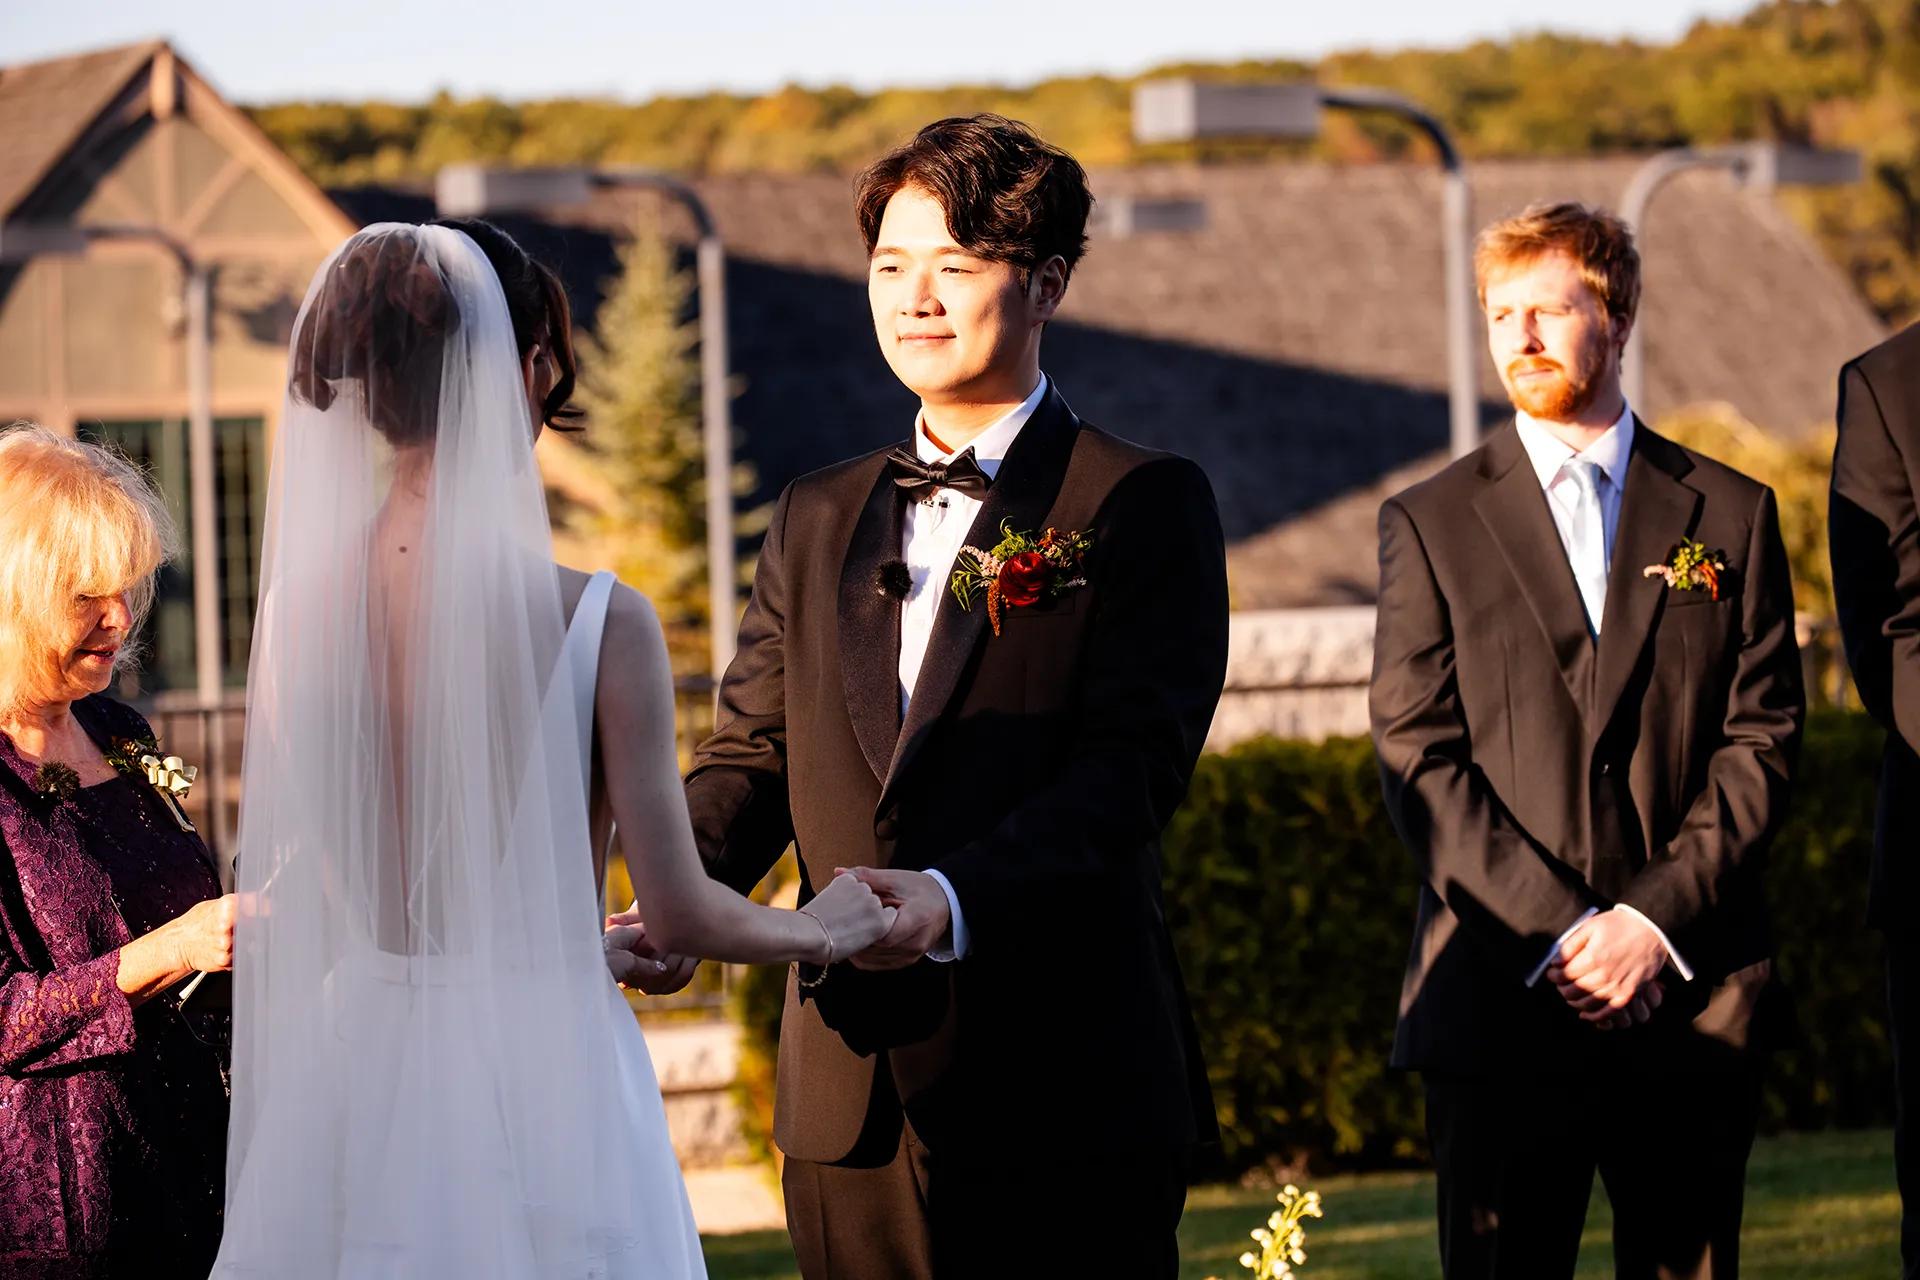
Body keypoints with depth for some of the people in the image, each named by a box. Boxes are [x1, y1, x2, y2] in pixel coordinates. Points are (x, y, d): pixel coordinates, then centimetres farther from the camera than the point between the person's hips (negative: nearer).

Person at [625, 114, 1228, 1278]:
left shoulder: (1144, 506, 0)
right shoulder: (818, 518, 18)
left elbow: (1133, 761, -11)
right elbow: (752, 752, 14)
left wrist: (957, 900, -27)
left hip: (1061, 1105, -5)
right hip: (852, 1102, 5)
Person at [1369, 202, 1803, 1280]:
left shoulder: (1730, 514, 10)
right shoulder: (1431, 524, 8)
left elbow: (1762, 743, 4)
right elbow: (1419, 758, 0)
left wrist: (1655, 920, -10)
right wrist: (1556, 932, -11)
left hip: (1694, 986, 1)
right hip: (1501, 994, -1)